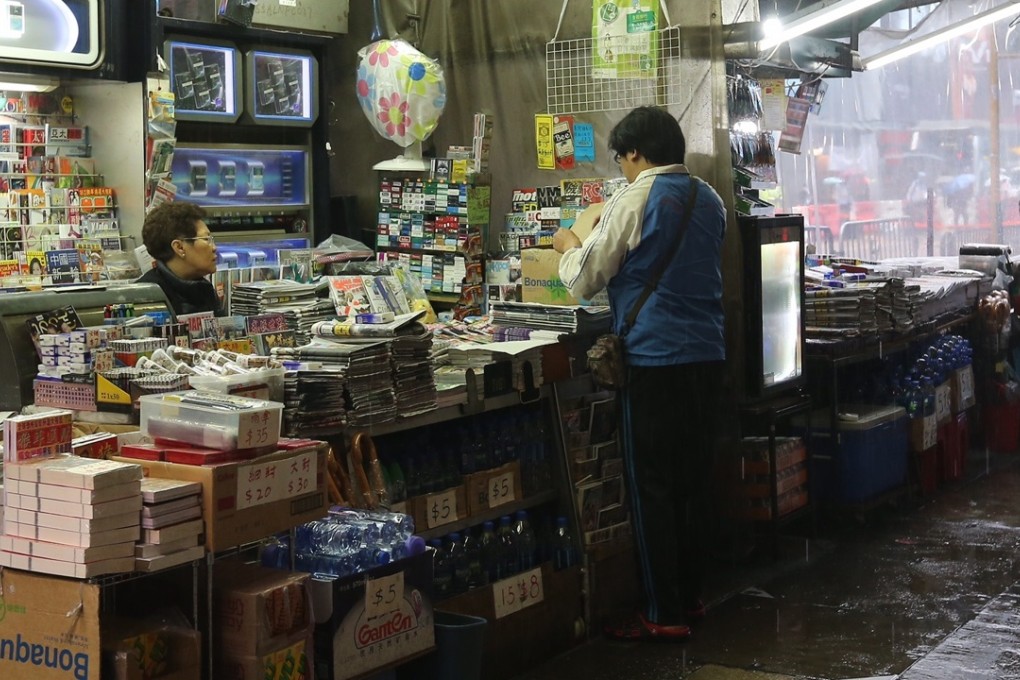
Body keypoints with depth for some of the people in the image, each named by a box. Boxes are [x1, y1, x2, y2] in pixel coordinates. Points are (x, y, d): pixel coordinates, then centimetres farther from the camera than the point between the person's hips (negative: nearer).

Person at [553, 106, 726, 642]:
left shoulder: (634, 200, -10)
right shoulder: (709, 199, 12)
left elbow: (584, 280, -6)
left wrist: (569, 246, 14)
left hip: (654, 358, -7)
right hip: (708, 353, 7)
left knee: (651, 486, -1)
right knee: (694, 479, 14)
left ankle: (664, 614, 1)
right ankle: (690, 595, 23)